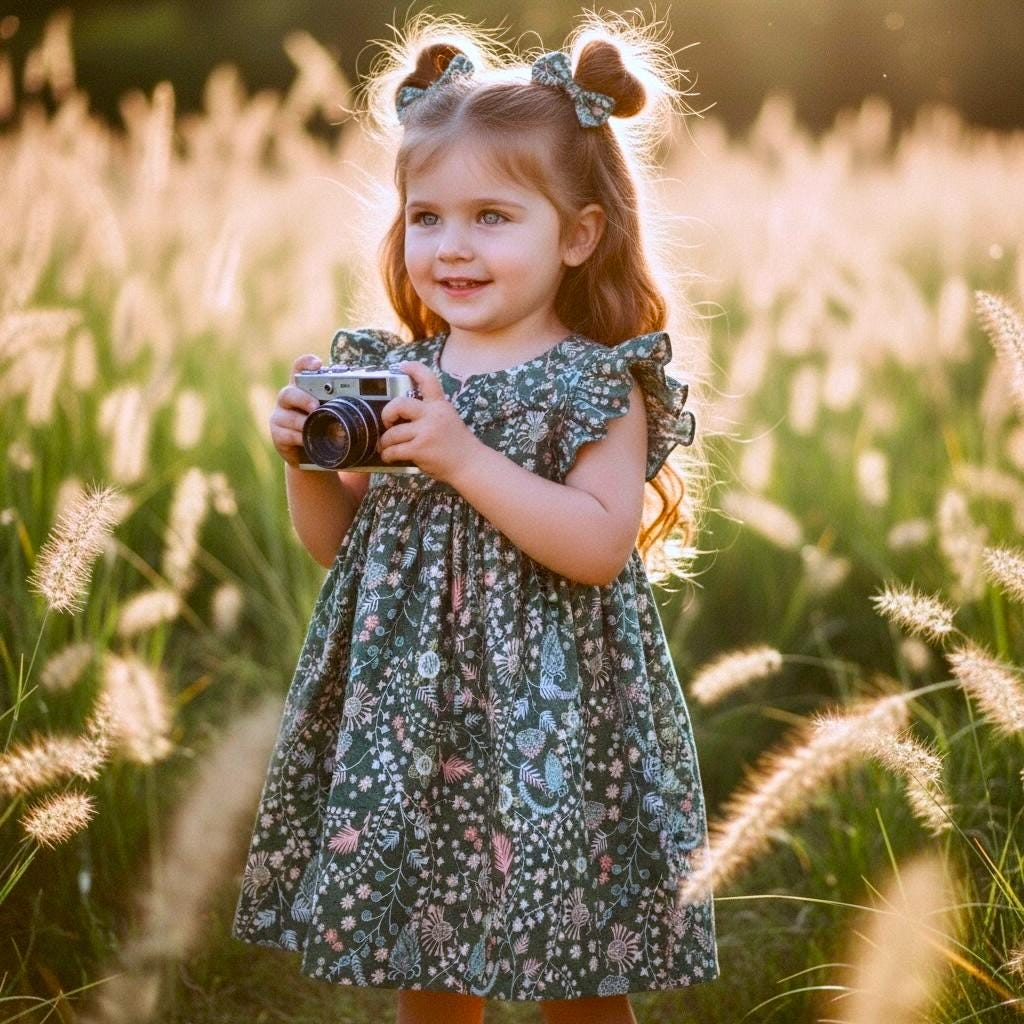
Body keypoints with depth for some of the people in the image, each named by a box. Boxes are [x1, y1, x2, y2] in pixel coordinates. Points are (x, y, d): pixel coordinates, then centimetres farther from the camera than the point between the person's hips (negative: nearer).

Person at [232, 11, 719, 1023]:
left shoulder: (600, 384, -8)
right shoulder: (388, 372, 6)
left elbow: (600, 545, -21)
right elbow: (337, 543, 14)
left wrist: (462, 456, -24)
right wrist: (305, 459, -5)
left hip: (549, 716, -5)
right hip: (404, 708, 5)